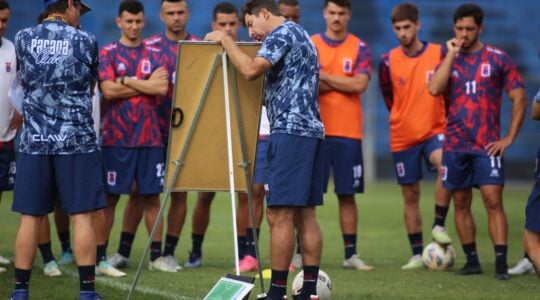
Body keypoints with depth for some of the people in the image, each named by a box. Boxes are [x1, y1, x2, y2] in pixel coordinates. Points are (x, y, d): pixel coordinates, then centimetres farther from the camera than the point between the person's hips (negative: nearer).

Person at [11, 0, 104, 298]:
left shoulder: (23, 39, 4)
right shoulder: (85, 41, -1)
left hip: (35, 140, 2)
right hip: (77, 140, -2)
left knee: (30, 216, 5)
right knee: (81, 216, 0)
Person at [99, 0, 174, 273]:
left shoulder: (153, 55, 11)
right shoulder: (107, 53, 3)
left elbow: (162, 88, -4)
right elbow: (108, 90, -11)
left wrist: (127, 81, -7)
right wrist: (146, 84, -4)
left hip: (150, 136, 3)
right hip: (117, 137, -3)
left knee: (151, 197, 4)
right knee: (110, 196, 0)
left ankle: (156, 255, 9)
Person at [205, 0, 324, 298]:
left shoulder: (282, 33, -6)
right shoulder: (302, 36, 24)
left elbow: (251, 70, -20)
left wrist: (225, 40, -8)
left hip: (290, 130, -10)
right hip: (311, 130, 10)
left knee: (279, 214, -10)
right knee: (305, 213, 7)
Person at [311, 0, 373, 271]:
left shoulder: (359, 48, 6)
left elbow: (360, 84, -8)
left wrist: (323, 77, -7)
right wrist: (342, 83, -9)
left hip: (348, 133, 1)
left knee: (347, 195, 4)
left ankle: (351, 254, 9)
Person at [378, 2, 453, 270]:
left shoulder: (439, 54, -5)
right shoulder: (388, 61, -1)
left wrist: (448, 123, 4)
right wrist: (406, 121, 13)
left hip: (435, 130, -2)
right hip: (402, 137, 2)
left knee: (445, 164, -33)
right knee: (410, 195, 6)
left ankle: (439, 225, -20)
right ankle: (417, 254, 15)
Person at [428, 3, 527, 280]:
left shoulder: (498, 59, 0)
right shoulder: (448, 60, 8)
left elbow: (519, 99, 1)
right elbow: (434, 89, -11)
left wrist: (509, 138, -5)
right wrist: (451, 54, -9)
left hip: (487, 145, -3)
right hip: (455, 144, 3)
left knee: (493, 201, -12)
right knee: (461, 204, 6)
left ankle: (501, 264, -13)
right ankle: (472, 261, 15)